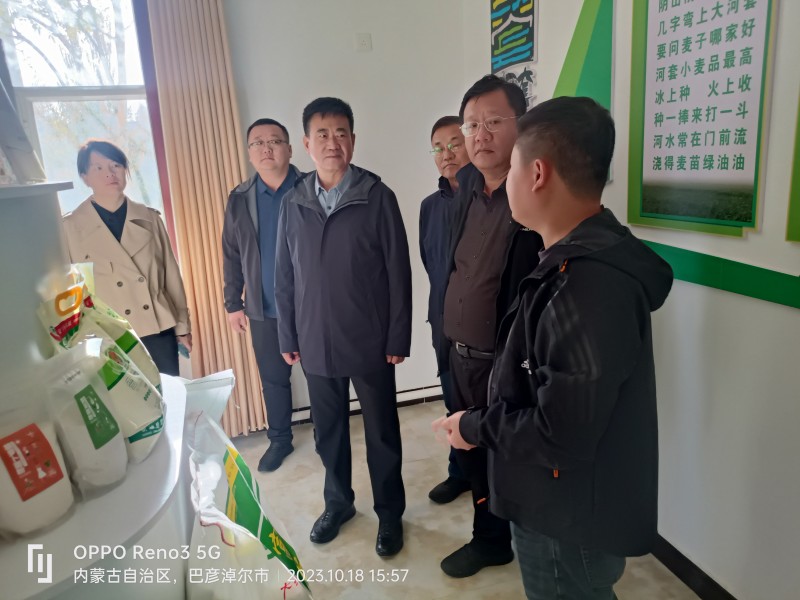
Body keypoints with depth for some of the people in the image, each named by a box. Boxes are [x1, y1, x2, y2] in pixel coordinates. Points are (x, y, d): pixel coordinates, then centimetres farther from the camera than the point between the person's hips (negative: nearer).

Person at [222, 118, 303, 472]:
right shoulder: (239, 199, 4)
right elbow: (231, 256, 8)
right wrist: (233, 303, 6)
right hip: (263, 311, 3)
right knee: (273, 379, 15)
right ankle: (280, 440, 34)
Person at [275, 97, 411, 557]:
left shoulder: (378, 197, -8)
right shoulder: (294, 204, 2)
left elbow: (398, 272, -8)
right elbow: (284, 277, 7)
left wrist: (398, 338, -9)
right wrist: (288, 337, 6)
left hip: (370, 343, -3)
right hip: (316, 344, 3)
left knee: (382, 433, 11)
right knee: (328, 431, 17)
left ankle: (390, 513, 32)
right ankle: (338, 502, 40)